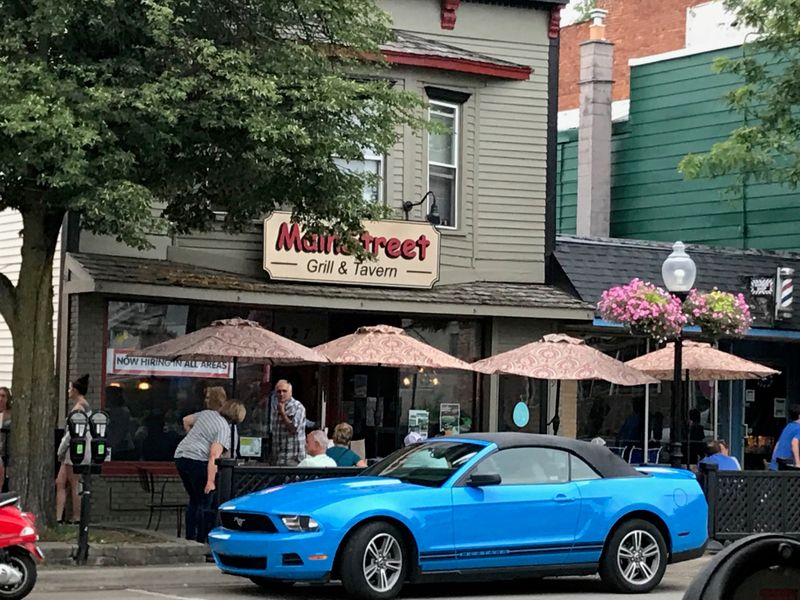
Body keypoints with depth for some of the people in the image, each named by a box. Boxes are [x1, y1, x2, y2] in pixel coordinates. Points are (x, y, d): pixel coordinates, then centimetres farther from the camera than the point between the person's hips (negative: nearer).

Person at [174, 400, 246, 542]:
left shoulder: (207, 413, 13)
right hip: (197, 460, -8)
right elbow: (214, 456, -18)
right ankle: (202, 540, -6)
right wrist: (211, 481, -21)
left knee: (194, 500, 18)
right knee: (205, 502, -1)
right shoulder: (224, 429, -9)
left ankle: (189, 538, 18)